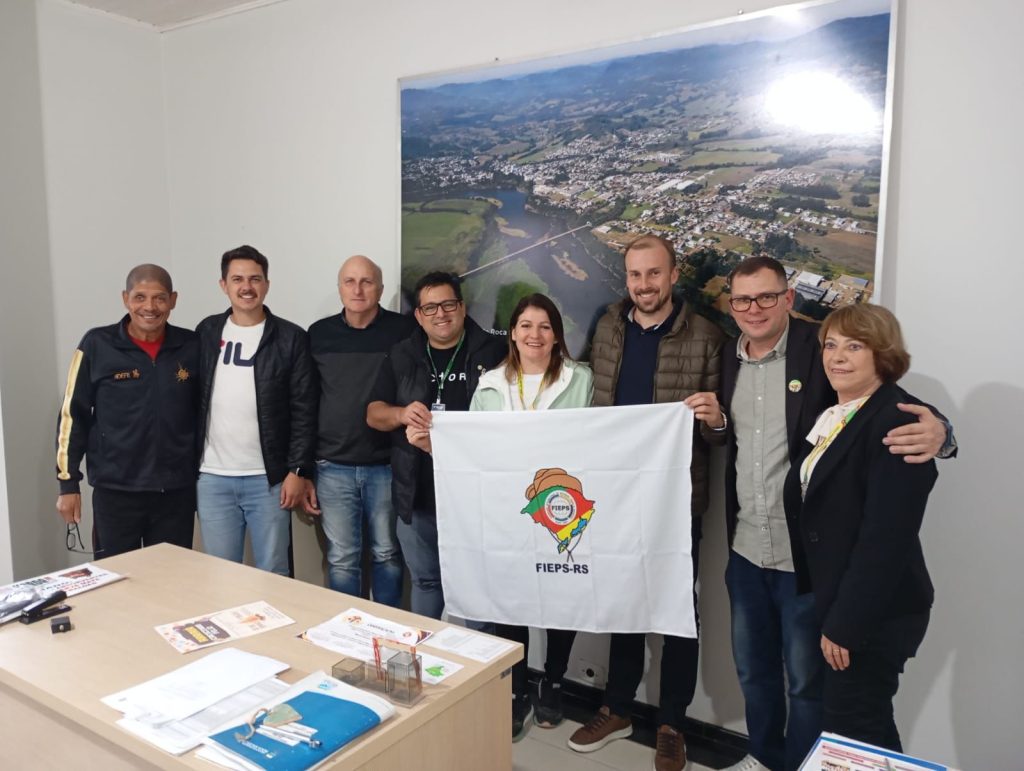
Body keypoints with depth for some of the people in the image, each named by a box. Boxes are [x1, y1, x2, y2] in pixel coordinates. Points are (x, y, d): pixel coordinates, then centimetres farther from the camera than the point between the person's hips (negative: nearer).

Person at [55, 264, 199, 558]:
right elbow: (72, 415, 0)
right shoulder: (97, 345, -5)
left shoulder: (191, 346, -1)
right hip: (115, 491, -1)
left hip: (177, 490, 2)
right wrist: (68, 483, -1)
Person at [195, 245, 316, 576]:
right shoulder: (207, 332, 7)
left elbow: (304, 410, -5)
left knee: (273, 574, 8)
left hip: (269, 478, -2)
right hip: (213, 477, 3)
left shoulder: (291, 338, -3)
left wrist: (298, 471, -9)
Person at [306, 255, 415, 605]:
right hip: (333, 468, 2)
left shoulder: (404, 330, -3)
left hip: (388, 467, -1)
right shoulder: (319, 334, 4)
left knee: (387, 555, 12)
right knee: (341, 560, 9)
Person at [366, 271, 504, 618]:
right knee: (424, 579, 19)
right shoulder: (401, 357, 7)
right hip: (417, 495, 3)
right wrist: (402, 414, -18)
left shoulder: (494, 351, -3)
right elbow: (373, 414, 4)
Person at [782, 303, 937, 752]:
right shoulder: (837, 416, 9)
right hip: (837, 599, 9)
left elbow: (886, 536, -24)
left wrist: (845, 623, -20)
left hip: (874, 612, -8)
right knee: (869, 731, 22)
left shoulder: (899, 421, -19)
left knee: (850, 735, 3)